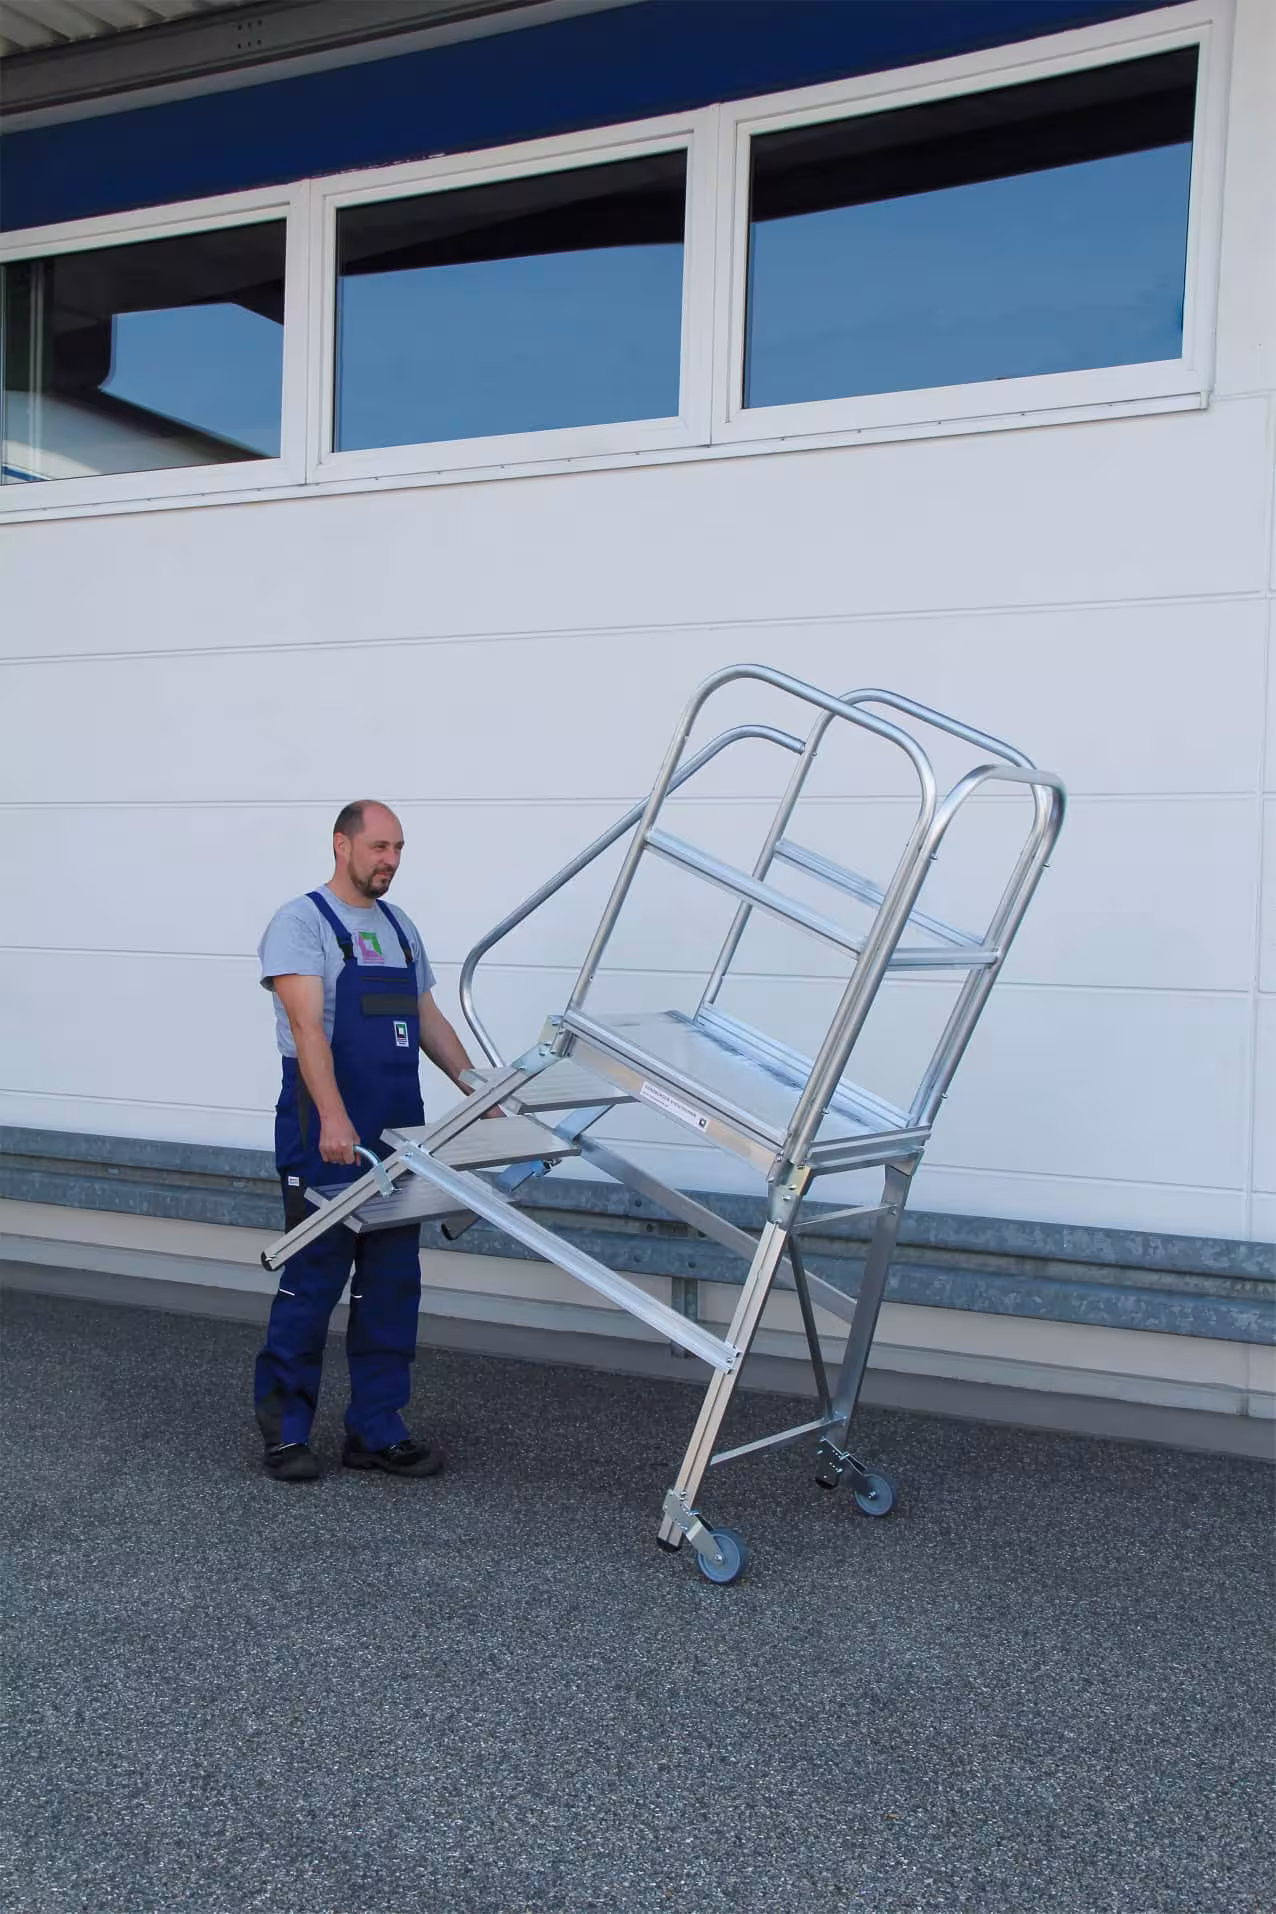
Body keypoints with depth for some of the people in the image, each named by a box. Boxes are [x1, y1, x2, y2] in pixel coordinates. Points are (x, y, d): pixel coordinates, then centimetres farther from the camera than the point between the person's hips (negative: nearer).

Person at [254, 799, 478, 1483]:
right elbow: (307, 1026, -18)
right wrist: (333, 1118, -29)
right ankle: (284, 1429, 13)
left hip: (398, 1134, 7)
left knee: (391, 1287, 9)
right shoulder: (301, 921, -7)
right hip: (326, 1136, -7)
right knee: (312, 1281, -1)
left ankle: (376, 1432, 17)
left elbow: (429, 1021, 22)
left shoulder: (400, 928, 17)